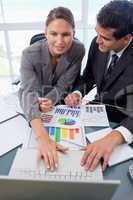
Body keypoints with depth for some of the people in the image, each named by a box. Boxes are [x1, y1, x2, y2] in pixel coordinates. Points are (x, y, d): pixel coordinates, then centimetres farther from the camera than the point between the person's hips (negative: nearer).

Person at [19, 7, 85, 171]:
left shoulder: (78, 50, -22)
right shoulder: (30, 54, -29)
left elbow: (63, 86, -18)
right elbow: (28, 92, -42)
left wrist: (49, 101, -41)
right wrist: (42, 136, -58)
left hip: (61, 102, 1)